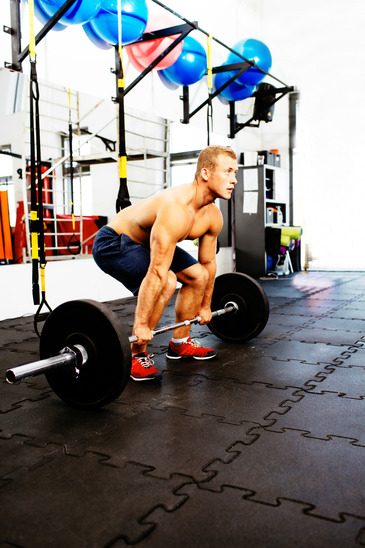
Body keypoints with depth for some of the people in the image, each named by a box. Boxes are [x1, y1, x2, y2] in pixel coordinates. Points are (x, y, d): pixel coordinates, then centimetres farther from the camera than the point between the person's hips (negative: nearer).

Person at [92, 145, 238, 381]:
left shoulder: (213, 216, -8)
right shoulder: (175, 209, -36)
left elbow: (208, 263, 5)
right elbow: (157, 272, -38)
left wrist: (205, 306, 12)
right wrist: (141, 324, -36)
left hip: (146, 243, 9)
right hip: (112, 243, -9)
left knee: (198, 276, 6)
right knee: (166, 282, -29)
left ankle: (180, 343, 19)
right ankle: (137, 355, -12)